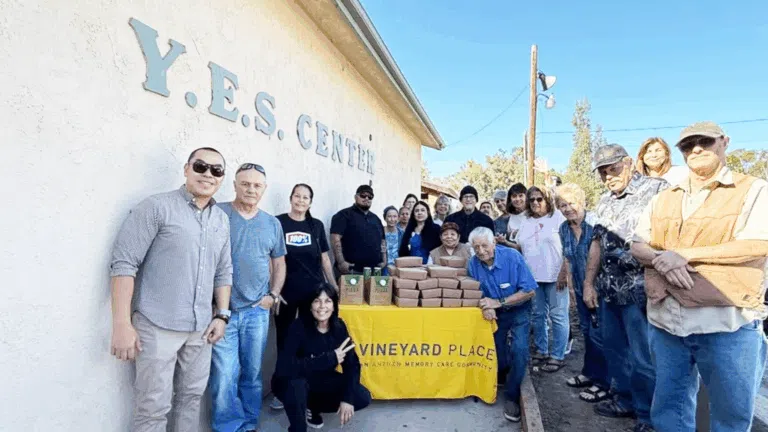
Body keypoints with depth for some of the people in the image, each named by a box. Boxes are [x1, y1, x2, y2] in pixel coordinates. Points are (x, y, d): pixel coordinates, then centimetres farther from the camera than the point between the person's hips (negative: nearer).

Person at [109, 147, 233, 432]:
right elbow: (123, 263, -12)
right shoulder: (156, 207, -8)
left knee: (191, 397, 16)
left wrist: (222, 315, 7)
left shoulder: (222, 220, 10)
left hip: (200, 328, 6)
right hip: (158, 326, -5)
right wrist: (122, 324, -16)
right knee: (154, 407, 4)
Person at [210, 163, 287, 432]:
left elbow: (279, 263, 17)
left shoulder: (273, 224, 9)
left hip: (258, 311, 4)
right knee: (224, 377, -2)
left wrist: (273, 295, 3)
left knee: (252, 374, 14)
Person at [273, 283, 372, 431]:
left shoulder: (338, 326, -13)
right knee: (296, 385, -38)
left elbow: (352, 364, -10)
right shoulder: (299, 327, -26)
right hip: (296, 382, -4)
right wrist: (329, 358, -37)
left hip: (323, 381, 5)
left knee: (363, 398, -12)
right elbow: (283, 367, -39)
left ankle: (312, 406, 11)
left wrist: (348, 397, -24)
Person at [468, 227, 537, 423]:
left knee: (519, 350, -19)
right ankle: (500, 380, 44)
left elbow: (529, 291, -25)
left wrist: (499, 302, -32)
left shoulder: (512, 256, -27)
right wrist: (485, 307, -28)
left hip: (518, 310, -3)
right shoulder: (473, 264, -18)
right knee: (497, 352, 11)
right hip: (495, 313, 3)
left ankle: (512, 397, -1)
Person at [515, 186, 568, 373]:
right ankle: (541, 351, 25)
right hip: (532, 277, 5)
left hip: (555, 276, -5)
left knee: (557, 316, 1)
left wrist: (563, 272, -14)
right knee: (538, 315, 12)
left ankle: (557, 356, 10)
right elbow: (519, 247, 20)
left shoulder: (557, 217, -2)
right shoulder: (526, 222, 14)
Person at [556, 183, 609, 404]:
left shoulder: (595, 223, -19)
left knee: (599, 333, -1)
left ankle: (603, 383, 14)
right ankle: (589, 372, 34)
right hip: (581, 288, 7)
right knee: (586, 330, 18)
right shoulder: (564, 228, 2)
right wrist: (570, 283, 14)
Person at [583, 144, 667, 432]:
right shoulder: (604, 202, 14)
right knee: (614, 349, 17)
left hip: (641, 290, -7)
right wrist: (589, 283, 13)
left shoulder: (657, 190, -7)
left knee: (643, 359, 3)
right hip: (609, 290, 7)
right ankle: (625, 400, 34)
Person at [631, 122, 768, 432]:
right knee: (668, 406, 16)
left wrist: (684, 254, -16)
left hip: (727, 321, -3)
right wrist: (661, 258, -14)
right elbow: (637, 246, 8)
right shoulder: (662, 199, 12)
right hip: (665, 319, 4)